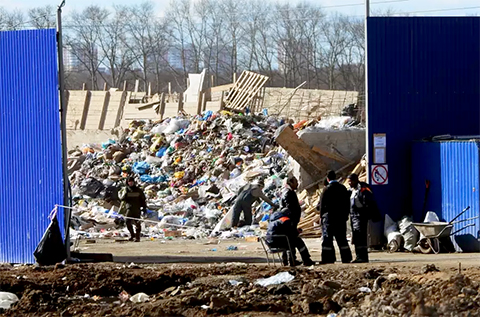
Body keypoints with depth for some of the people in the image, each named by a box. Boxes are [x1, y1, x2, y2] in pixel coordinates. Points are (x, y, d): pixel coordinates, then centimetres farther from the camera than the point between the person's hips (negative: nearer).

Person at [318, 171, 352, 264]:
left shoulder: (327, 190, -11)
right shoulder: (343, 188, 5)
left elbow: (322, 205, -8)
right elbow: (347, 204, 11)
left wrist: (322, 216, 2)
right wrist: (345, 215, 18)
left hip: (329, 217, -5)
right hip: (341, 217, 5)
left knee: (327, 238, -1)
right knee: (342, 238, 10)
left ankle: (328, 258, -5)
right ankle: (346, 258, 10)